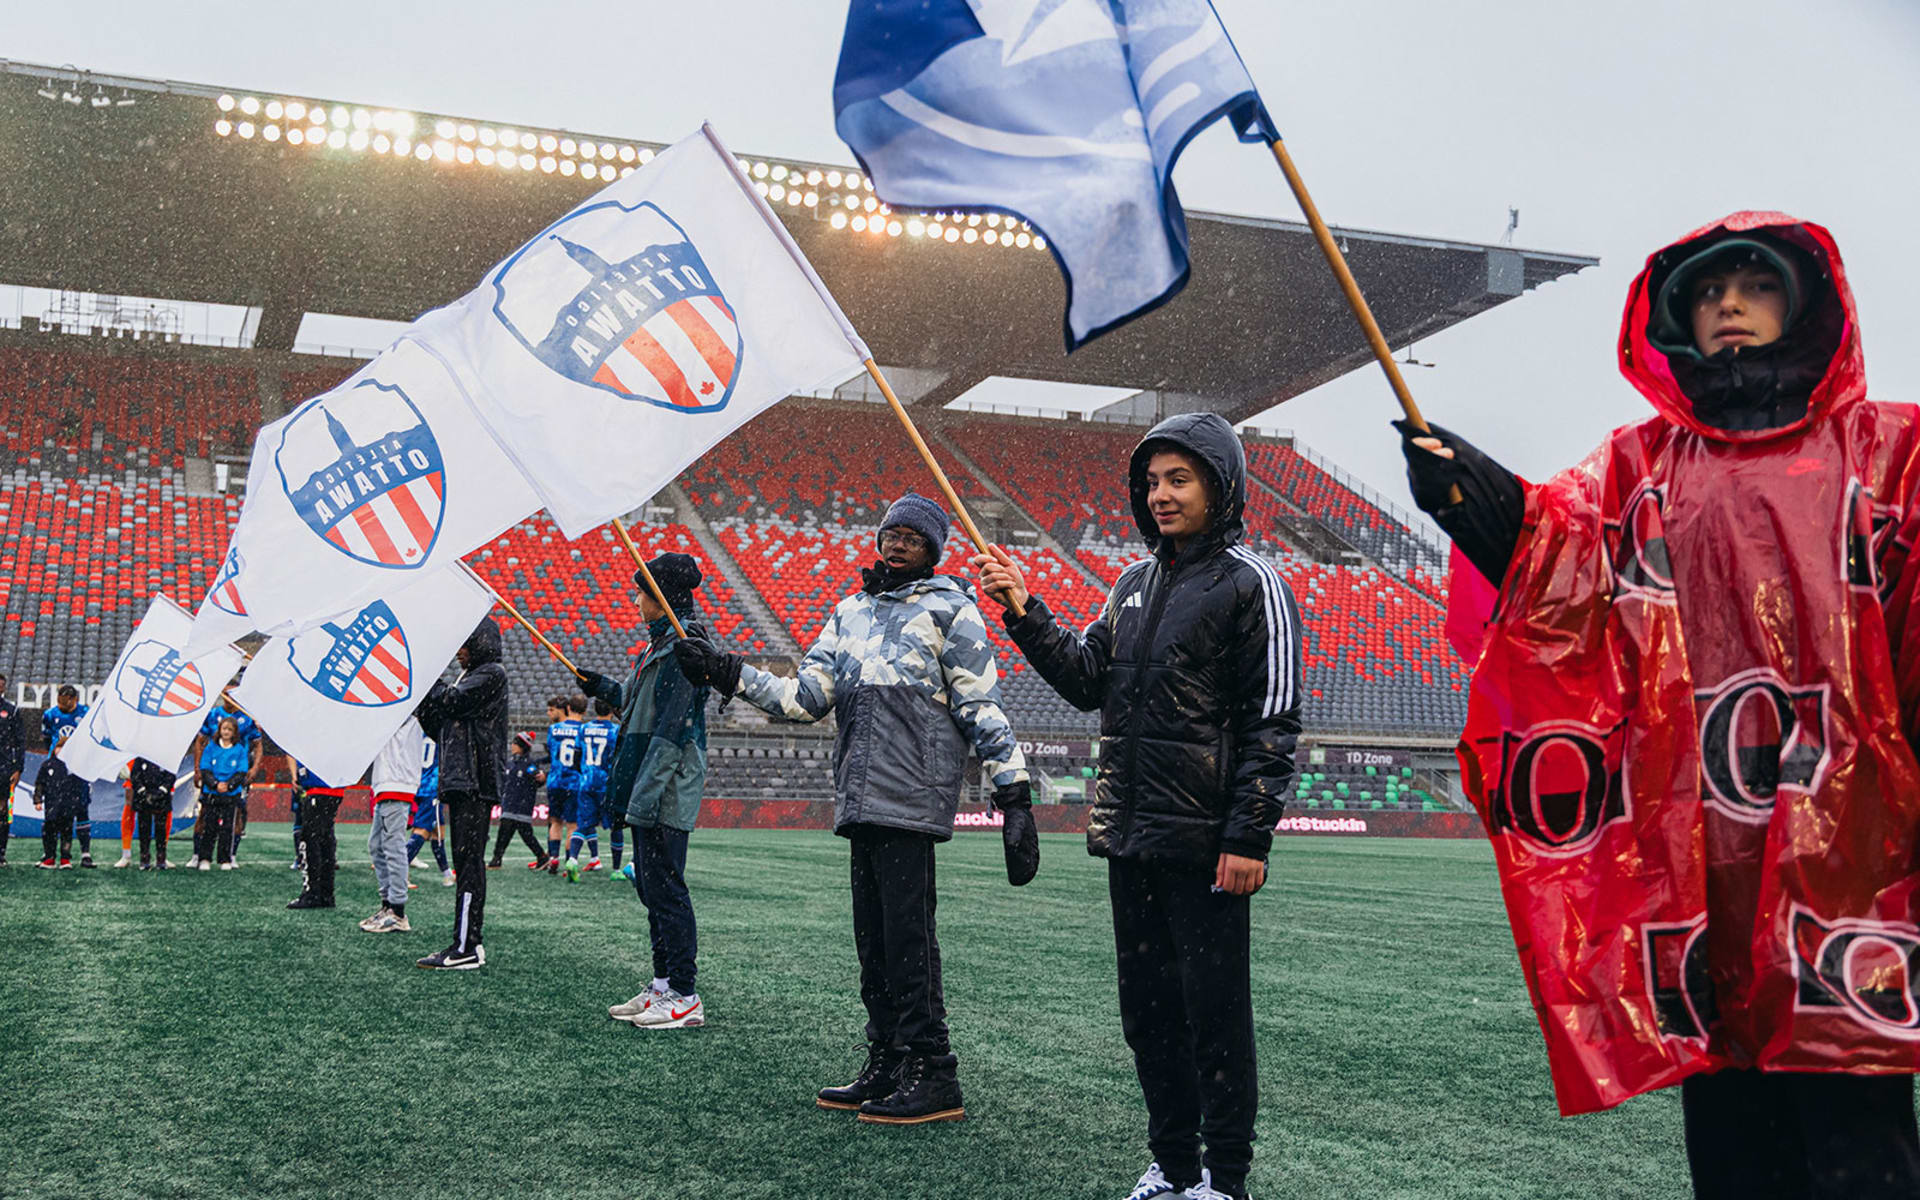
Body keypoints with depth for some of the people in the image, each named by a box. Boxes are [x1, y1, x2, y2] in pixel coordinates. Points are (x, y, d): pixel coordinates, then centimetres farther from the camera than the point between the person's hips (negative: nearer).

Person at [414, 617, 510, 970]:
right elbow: (440, 727, 21)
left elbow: (451, 702, -16)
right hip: (459, 782, 10)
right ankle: (468, 944, 13)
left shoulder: (492, 674, -5)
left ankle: (466, 949, -14)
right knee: (465, 862, 9)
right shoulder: (467, 676, 23)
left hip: (476, 782, -10)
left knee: (469, 861, -12)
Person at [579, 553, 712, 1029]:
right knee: (650, 884, 14)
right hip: (650, 792, 10)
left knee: (665, 888, -6)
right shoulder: (662, 642, 16)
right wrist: (604, 689, 26)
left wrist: (643, 797, -22)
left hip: (666, 794, -10)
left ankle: (686, 997, 0)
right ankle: (663, 985, 22)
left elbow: (671, 729, -21)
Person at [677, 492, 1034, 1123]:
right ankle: (887, 1066, 19)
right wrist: (726, 673, 5)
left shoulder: (949, 609, 2)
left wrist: (1013, 792, -7)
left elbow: (983, 709, -1)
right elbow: (807, 695, 14)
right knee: (872, 936, 10)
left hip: (913, 798, -7)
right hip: (860, 798, 7)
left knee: (907, 934, -8)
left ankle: (932, 1076, -2)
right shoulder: (852, 611, 21)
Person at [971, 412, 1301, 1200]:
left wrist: (1248, 838, -16)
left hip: (1203, 843, -7)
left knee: (1214, 1010, 1)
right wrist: (1023, 612, 5)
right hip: (1130, 838, 7)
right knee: (1147, 1006, 14)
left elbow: (1273, 724, -11)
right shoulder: (1135, 583, 15)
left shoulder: (1250, 585, -7)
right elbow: (1087, 681, 16)